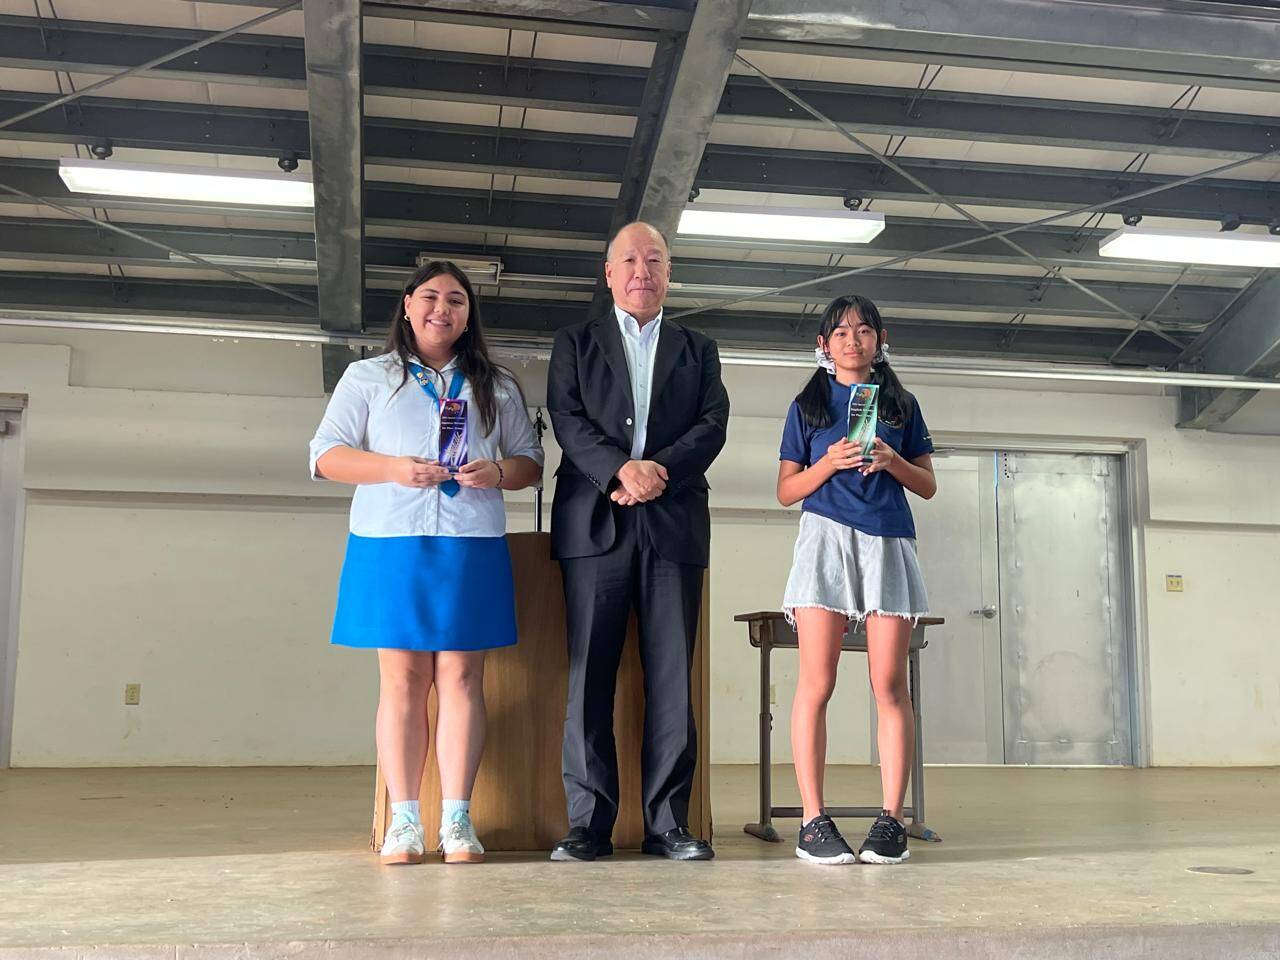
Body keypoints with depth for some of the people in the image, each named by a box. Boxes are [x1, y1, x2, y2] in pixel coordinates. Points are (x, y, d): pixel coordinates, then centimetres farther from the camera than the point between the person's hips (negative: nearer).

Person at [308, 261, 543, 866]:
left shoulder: (497, 386, 17)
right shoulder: (368, 377, 13)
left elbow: (531, 459, 15)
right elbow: (325, 455, 5)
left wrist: (498, 473, -8)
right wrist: (393, 469, -12)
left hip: (471, 545, 1)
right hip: (390, 544, -1)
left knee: (461, 679, -2)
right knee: (401, 680, -1)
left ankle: (456, 822, 1)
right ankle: (404, 823, 2)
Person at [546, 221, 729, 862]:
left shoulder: (698, 349, 20)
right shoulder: (576, 343, 16)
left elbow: (713, 424, 6)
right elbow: (568, 419, 2)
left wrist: (658, 470, -11)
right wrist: (621, 470, -15)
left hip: (674, 525, 1)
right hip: (595, 525, -1)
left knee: (671, 677, -1)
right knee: (588, 676, -3)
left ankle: (667, 823, 3)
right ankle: (589, 822, 1)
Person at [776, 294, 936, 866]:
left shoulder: (900, 405, 17)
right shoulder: (808, 404, 14)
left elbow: (928, 486, 15)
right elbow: (786, 491, 10)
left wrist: (892, 461, -5)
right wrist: (828, 464, -8)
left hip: (889, 541, 2)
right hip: (827, 537, -1)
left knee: (889, 685, -3)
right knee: (816, 682, -8)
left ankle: (891, 820, -1)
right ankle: (813, 822, -6)